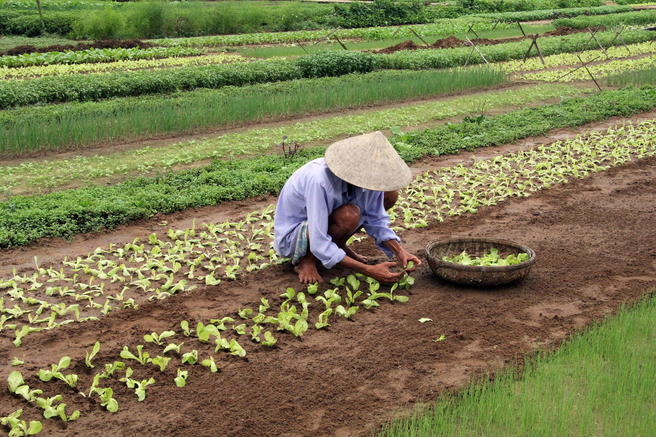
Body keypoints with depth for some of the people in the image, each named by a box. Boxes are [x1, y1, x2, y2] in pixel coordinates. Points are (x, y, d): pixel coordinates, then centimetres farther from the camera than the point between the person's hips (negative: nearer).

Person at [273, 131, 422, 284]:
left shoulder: (367, 175, -17)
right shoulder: (319, 181, -37)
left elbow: (376, 220, -3)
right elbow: (320, 246, -36)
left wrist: (399, 251, -19)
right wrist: (369, 271, -36)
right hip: (290, 235, -7)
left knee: (390, 194, -7)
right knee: (349, 216, -37)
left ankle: (339, 246, 5)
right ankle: (306, 260, -11)